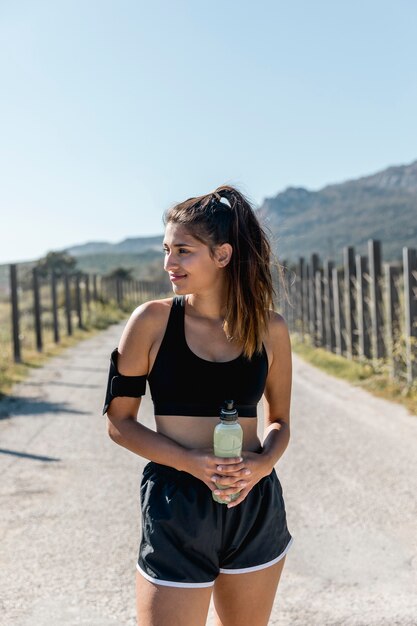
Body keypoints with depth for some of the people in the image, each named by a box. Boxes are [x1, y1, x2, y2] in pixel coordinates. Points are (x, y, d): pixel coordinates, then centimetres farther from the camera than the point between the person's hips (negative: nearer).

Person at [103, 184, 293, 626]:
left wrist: (262, 463, -11)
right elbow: (119, 421, -3)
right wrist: (193, 462, -16)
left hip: (255, 506, 3)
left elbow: (279, 421, 11)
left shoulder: (269, 328, -1)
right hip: (175, 509, -2)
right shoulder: (152, 320, -6)